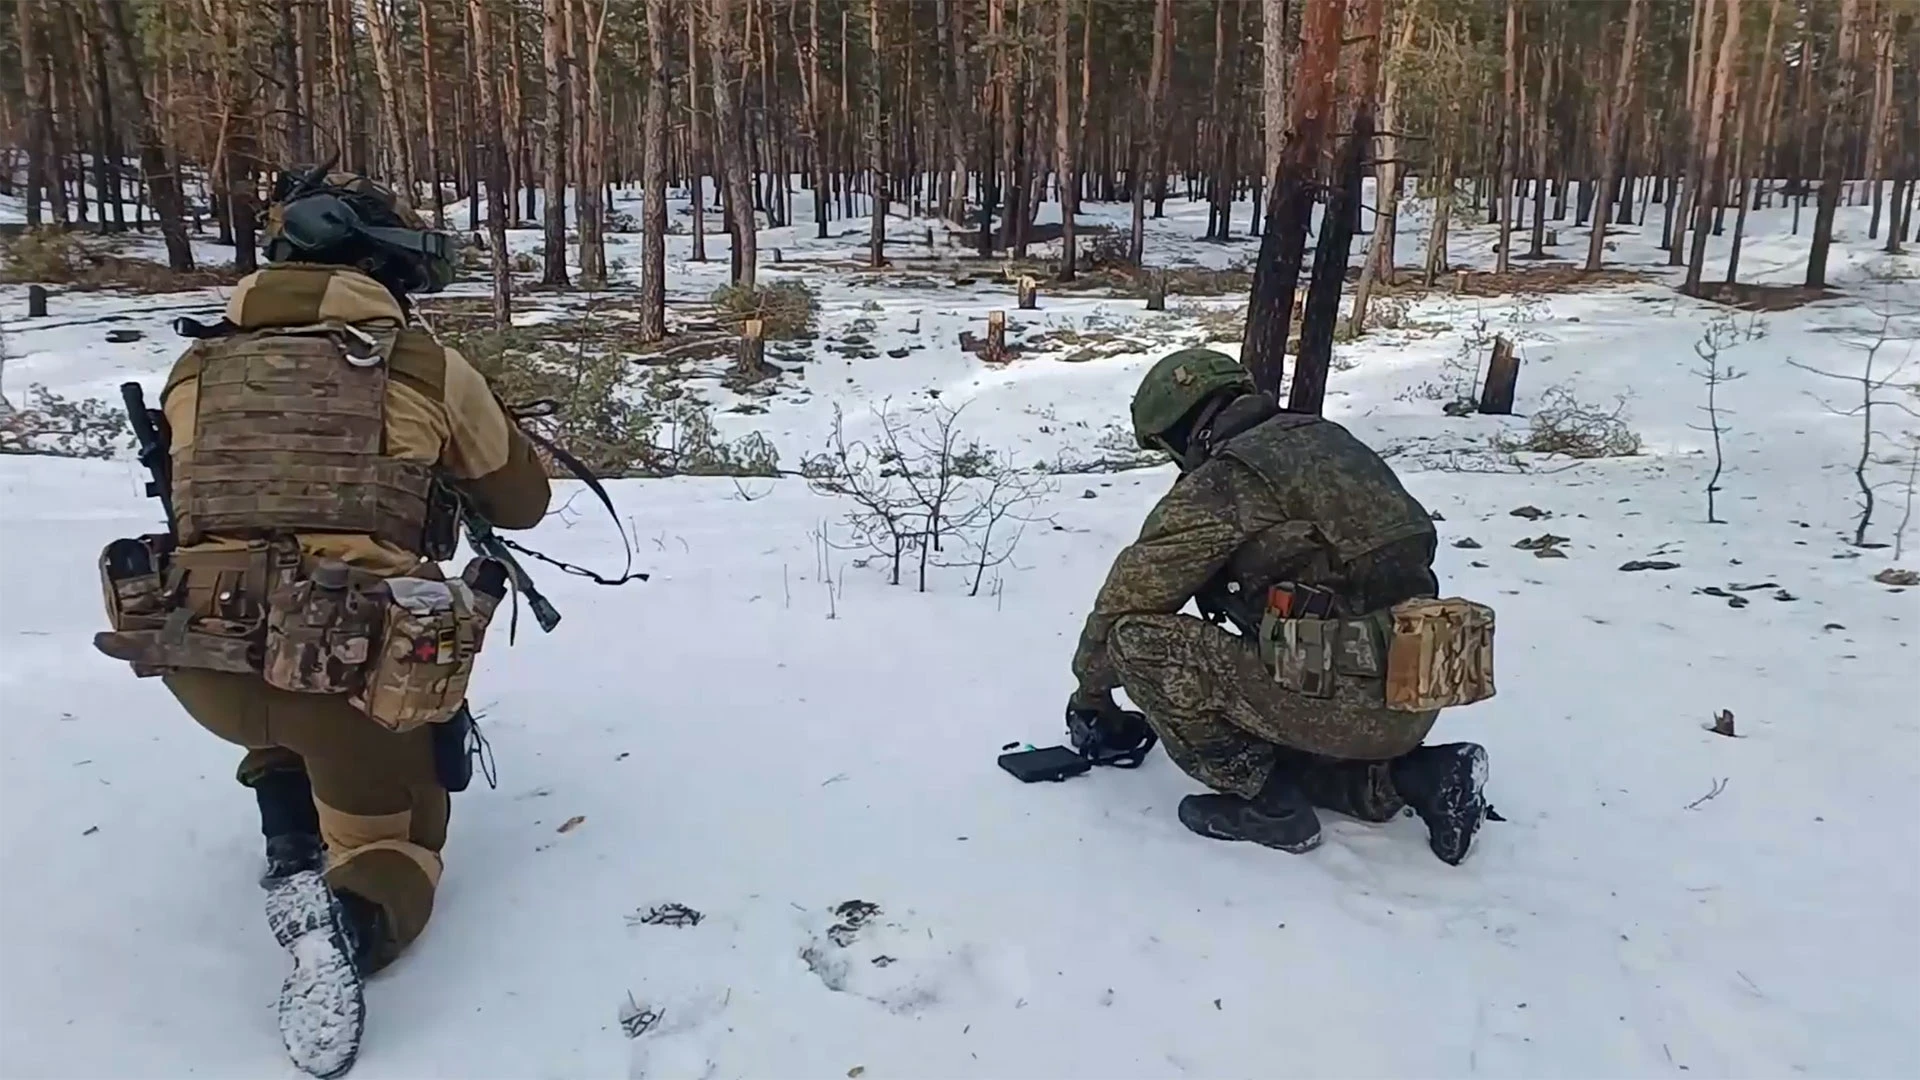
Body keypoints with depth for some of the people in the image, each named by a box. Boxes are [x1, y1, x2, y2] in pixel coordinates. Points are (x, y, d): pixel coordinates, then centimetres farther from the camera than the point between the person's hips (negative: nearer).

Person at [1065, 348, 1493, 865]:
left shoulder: (1222, 480, -8)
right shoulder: (1325, 439, 16)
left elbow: (1127, 597, -1)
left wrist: (1090, 694, 18)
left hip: (1343, 697, -9)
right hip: (1416, 694, 9)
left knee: (1137, 637, -6)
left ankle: (1265, 803, 0)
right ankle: (1418, 775, 13)